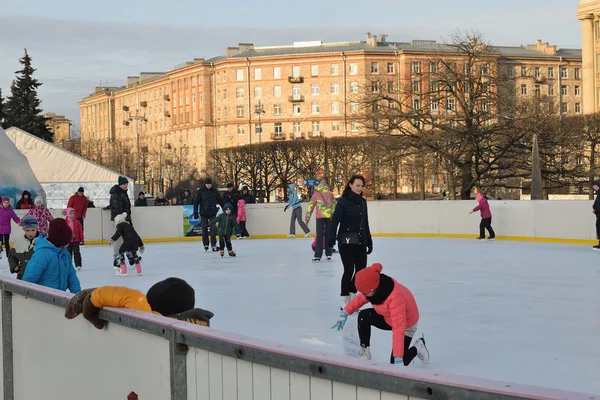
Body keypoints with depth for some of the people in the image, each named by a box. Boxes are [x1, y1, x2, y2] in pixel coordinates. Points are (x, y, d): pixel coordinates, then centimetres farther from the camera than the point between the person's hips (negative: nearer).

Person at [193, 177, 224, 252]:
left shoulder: (214, 191, 4)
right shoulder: (201, 191, -3)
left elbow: (220, 201, 10)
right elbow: (196, 202, -3)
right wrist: (195, 213, -8)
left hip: (212, 213, 1)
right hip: (204, 213, -1)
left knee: (213, 229, -3)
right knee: (204, 229, 0)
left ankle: (213, 245, -1)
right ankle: (206, 245, 13)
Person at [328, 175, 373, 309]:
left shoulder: (362, 202, 11)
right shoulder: (343, 201, -9)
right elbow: (335, 220, -16)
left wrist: (369, 241, 17)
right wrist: (331, 237, -29)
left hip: (360, 242, 6)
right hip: (346, 241, -6)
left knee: (361, 269, 6)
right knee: (349, 270, -6)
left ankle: (352, 295, 23)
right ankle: (344, 300, 5)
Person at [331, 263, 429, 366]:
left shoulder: (396, 299, -43)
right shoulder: (378, 285, -21)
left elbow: (398, 330, -43)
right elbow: (360, 299, 0)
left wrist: (398, 359, -43)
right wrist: (345, 313, -13)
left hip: (406, 324, -7)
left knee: (395, 366, -8)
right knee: (363, 316, -18)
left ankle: (417, 348, 20)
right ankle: (365, 353, -5)